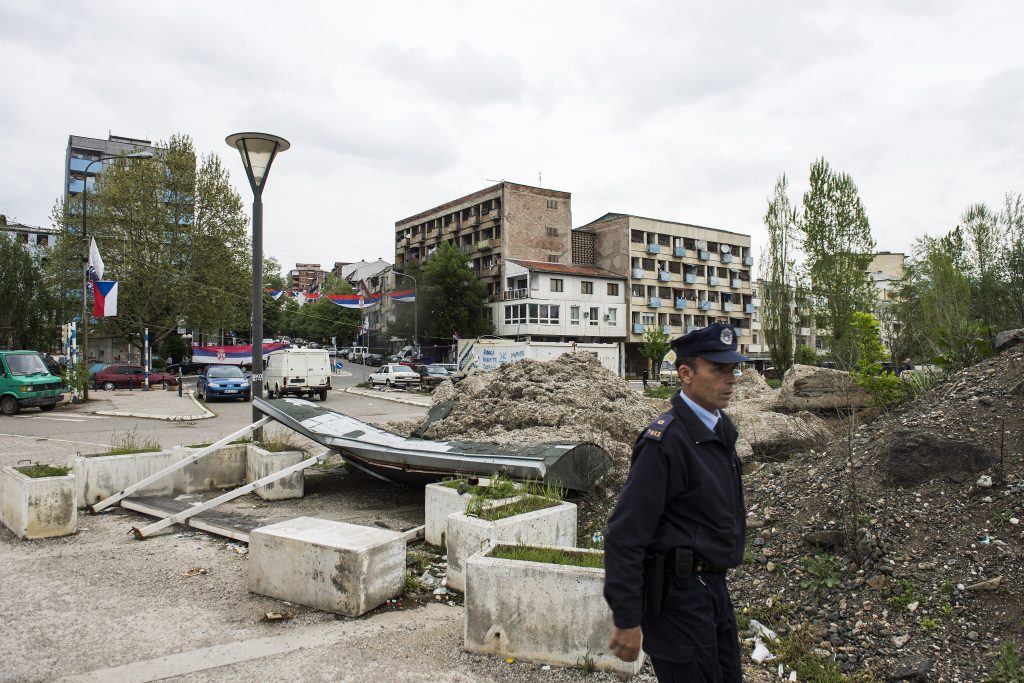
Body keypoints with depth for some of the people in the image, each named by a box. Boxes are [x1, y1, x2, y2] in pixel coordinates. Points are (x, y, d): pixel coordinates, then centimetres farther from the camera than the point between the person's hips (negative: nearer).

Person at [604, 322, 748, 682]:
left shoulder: (721, 429, 6)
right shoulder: (666, 440, -22)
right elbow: (624, 534, -23)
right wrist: (626, 620, -21)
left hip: (714, 585, 9)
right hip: (677, 594, -9)